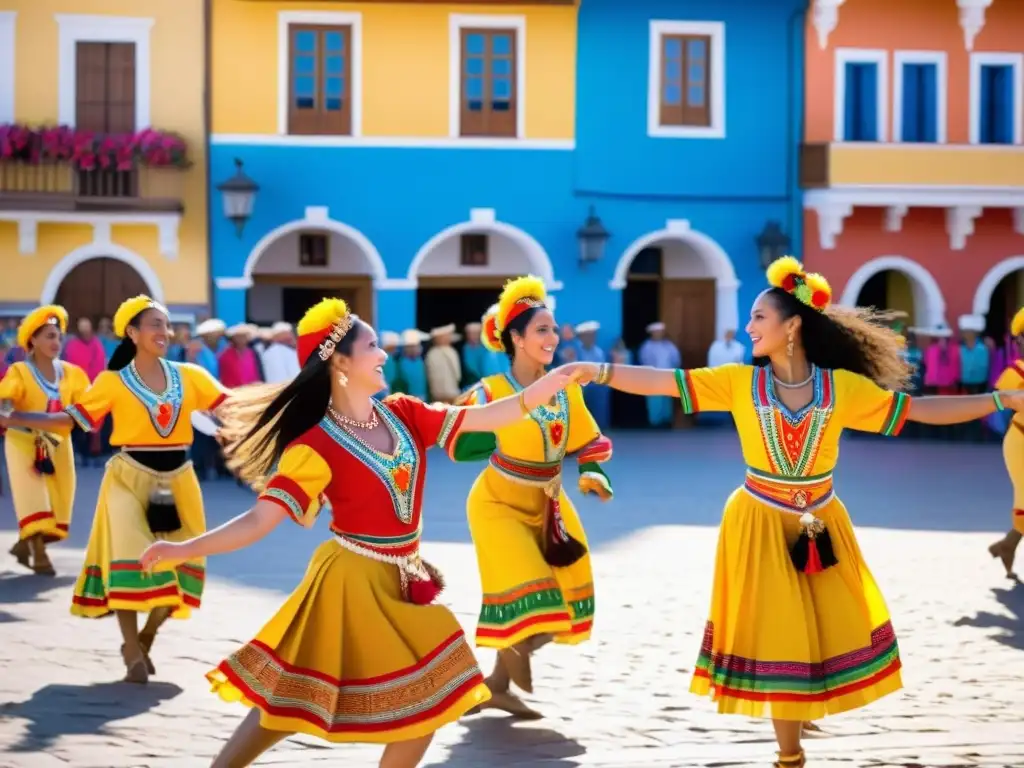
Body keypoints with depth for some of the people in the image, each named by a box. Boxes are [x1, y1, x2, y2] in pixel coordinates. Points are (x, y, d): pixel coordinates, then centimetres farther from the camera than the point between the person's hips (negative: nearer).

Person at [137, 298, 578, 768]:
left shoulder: (404, 415, 1)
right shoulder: (318, 446, -16)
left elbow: (489, 417, -3)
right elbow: (260, 520, -19)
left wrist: (564, 376, -12)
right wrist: (183, 550, -32)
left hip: (401, 582, 6)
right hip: (352, 582, -6)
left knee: (432, 698, 7)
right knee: (288, 701, -3)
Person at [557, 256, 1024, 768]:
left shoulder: (842, 386, -8)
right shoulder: (739, 382, -8)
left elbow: (921, 410, -5)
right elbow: (663, 383, -14)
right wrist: (600, 372, -28)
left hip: (821, 524, 1)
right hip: (761, 525, -1)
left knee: (833, 631, 6)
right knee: (776, 638, 3)